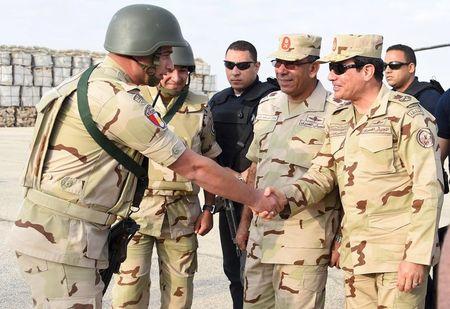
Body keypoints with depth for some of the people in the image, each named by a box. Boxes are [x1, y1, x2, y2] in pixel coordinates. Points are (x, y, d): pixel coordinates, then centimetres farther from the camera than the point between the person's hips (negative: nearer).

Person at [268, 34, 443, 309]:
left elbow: (428, 188, -14)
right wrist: (286, 198, -12)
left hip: (399, 254, -6)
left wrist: (417, 256, -17)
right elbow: (321, 175, 8)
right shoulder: (338, 121, 12)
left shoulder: (406, 114, -10)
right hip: (356, 254, 7)